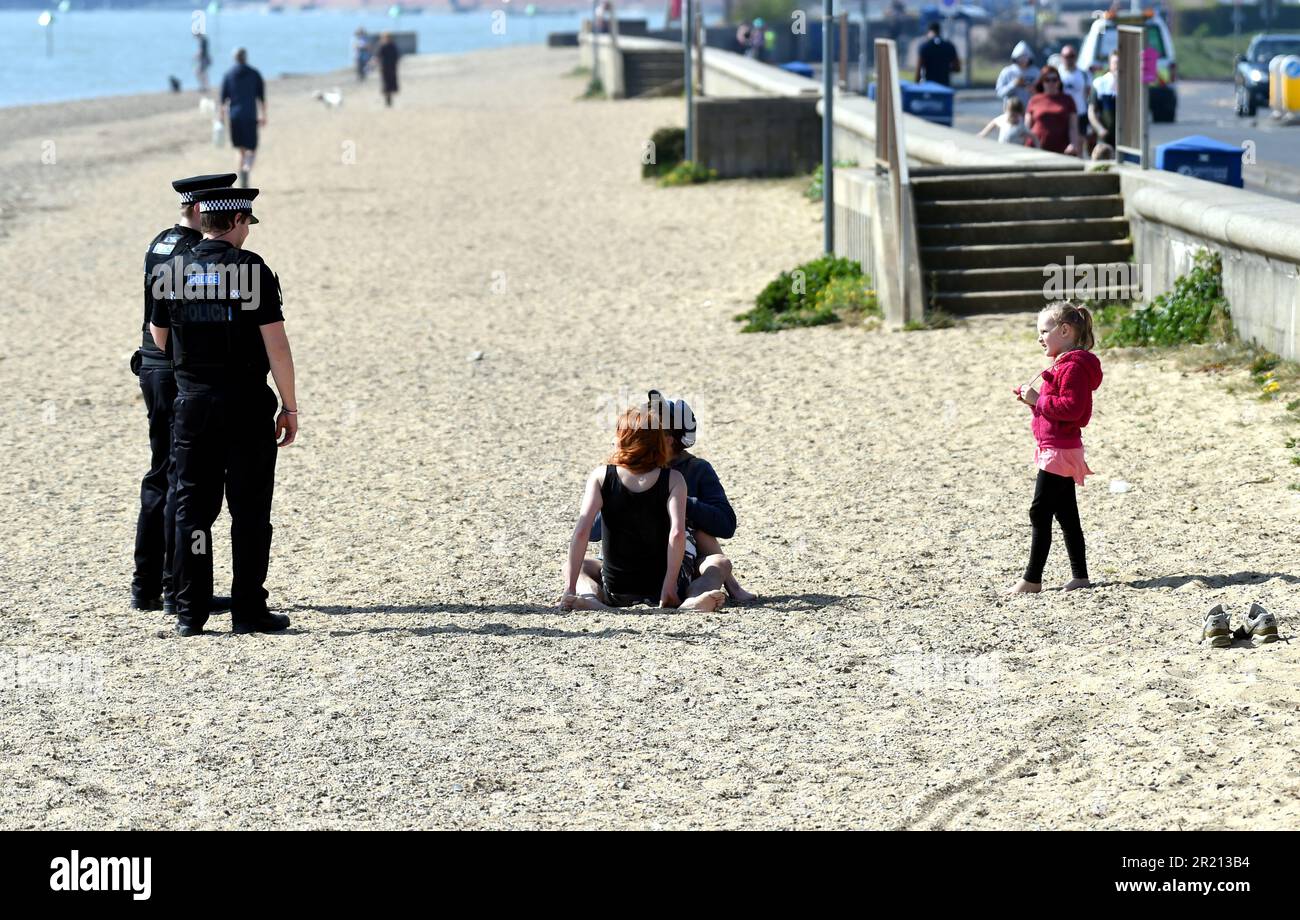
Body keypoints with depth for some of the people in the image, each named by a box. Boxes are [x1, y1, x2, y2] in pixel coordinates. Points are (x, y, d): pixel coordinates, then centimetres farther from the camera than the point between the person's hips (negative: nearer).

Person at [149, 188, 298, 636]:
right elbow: (275, 342, -12)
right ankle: (248, 611, 3)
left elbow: (159, 339, 16)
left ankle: (190, 613, 7)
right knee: (250, 512, 4)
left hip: (191, 402, 4)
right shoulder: (251, 268, -8)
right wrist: (290, 406, -4)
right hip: (246, 405, -4)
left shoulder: (175, 270, 4)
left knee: (192, 510, 8)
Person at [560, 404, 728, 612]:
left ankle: (590, 598, -5)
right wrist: (669, 588, -17)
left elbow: (581, 532, -14)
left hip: (616, 593, 1)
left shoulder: (601, 477, -6)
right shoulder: (673, 479, -7)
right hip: (660, 589, -1)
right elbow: (677, 533, -20)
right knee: (719, 562, 21)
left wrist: (569, 590, -12)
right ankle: (692, 601, -12)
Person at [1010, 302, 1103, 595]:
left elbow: (1071, 407, -26)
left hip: (1058, 452, -11)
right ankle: (1080, 575, 15)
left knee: (1040, 513, -8)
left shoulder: (1073, 367, -16)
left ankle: (1032, 579, -6)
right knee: (1066, 514, 12)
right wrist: (1032, 399, 8)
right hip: (1060, 450, 11)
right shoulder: (1063, 364, 18)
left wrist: (1038, 399, -19)